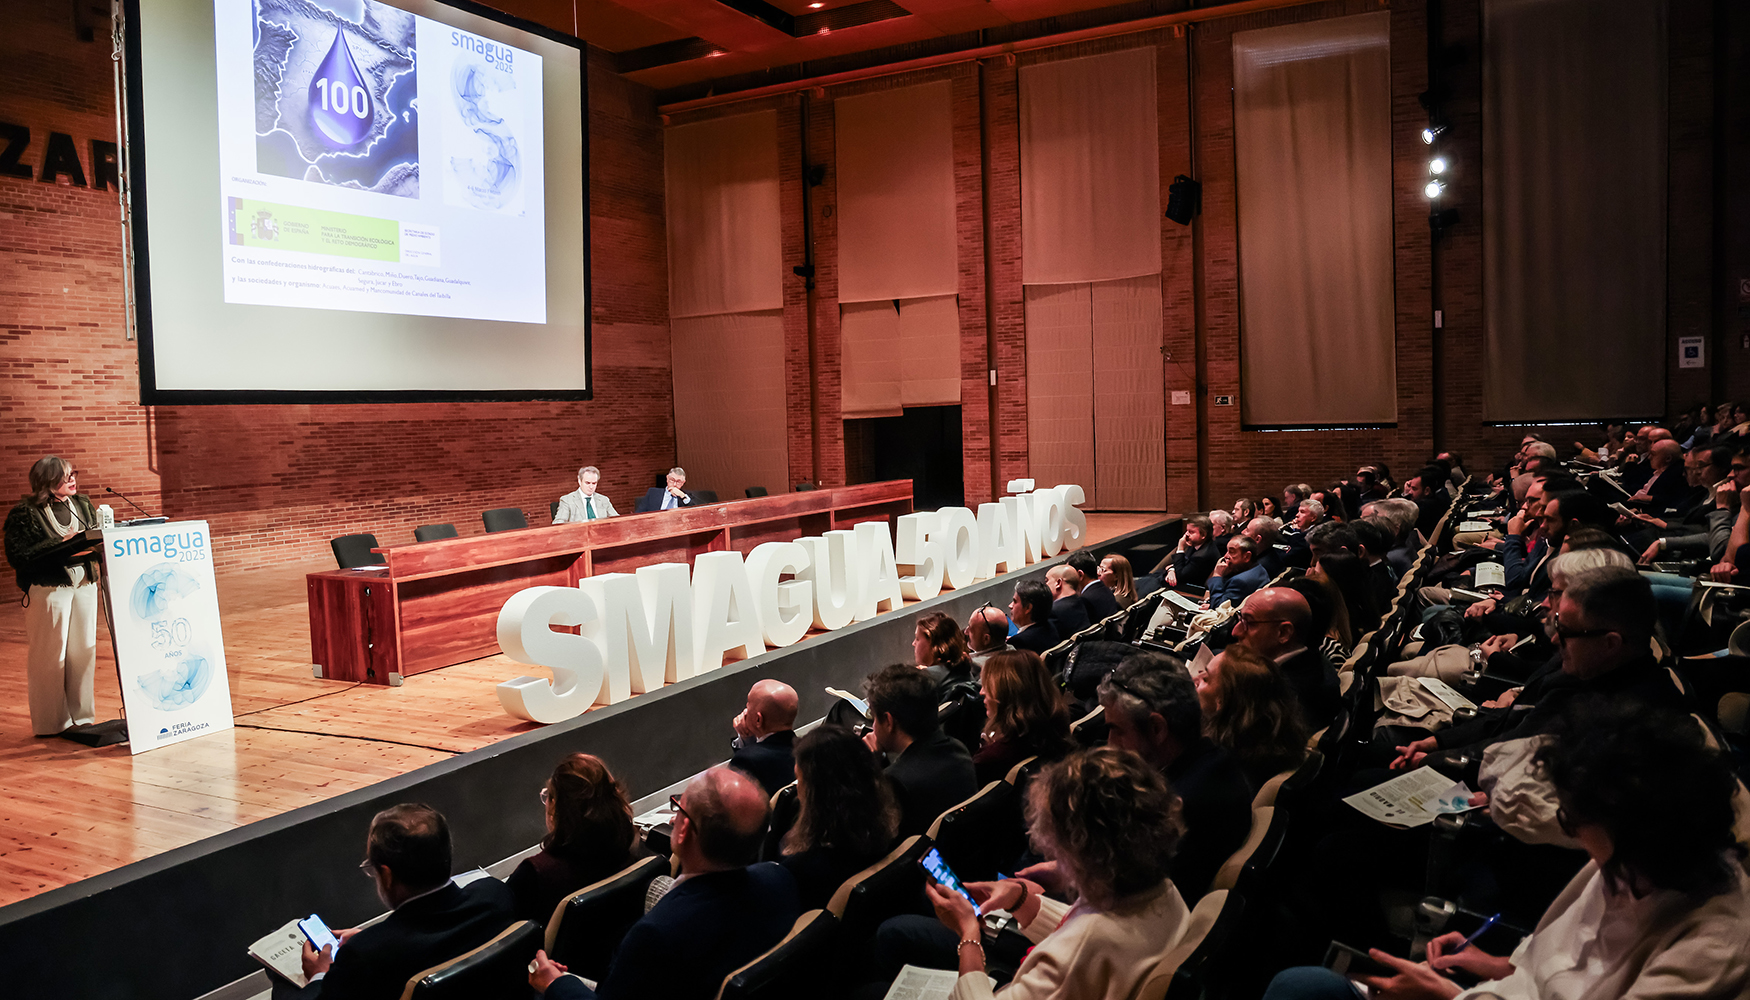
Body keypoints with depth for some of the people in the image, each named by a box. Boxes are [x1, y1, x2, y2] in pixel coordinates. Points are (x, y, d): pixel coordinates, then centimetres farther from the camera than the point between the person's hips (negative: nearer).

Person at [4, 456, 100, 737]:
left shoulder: (83, 504, 10)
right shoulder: (25, 513, -7)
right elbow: (17, 557, -14)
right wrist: (60, 543, -18)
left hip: (84, 584, 6)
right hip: (48, 588, -5)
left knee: (84, 651, 8)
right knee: (51, 656, 0)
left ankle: (82, 717, 19)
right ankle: (51, 723, 10)